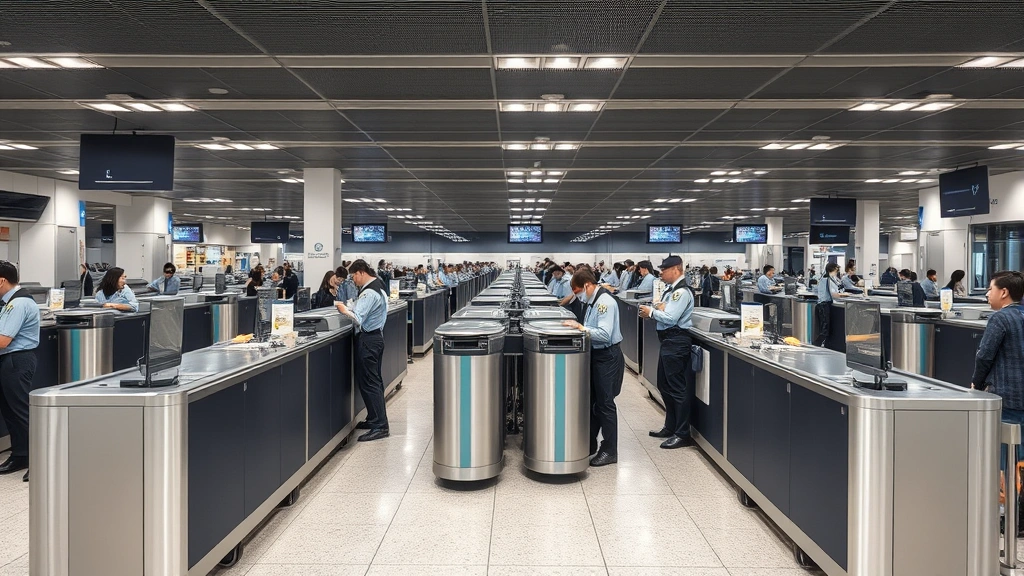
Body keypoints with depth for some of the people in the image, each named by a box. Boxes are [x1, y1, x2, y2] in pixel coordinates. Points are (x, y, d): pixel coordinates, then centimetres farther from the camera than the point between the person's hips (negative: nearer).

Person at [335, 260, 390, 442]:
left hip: (368, 339, -11)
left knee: (368, 382, -7)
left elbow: (358, 318, -23)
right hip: (376, 336, 11)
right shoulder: (379, 286, 14)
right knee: (374, 380, 17)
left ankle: (380, 426, -6)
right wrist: (350, 309, 6)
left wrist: (345, 310, -7)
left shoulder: (369, 293, -18)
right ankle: (376, 419, 27)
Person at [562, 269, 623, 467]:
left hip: (607, 356, -9)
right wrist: (577, 326, -1)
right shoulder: (594, 301, 8)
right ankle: (590, 444, 30)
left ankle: (609, 451, 13)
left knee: (605, 403, 1)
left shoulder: (605, 302, -20)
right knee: (591, 401, 17)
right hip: (596, 355, 9)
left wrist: (580, 327, -24)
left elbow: (604, 334, -28)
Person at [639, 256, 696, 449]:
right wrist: (652, 311, -7)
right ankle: (670, 427, 31)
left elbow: (669, 318, -23)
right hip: (668, 340, 11)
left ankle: (683, 435, 6)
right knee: (665, 386, 18)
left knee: (678, 389, -3)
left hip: (676, 342, -11)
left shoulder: (681, 292, -16)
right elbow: (663, 311, 14)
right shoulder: (670, 290, 13)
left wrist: (651, 312, -10)